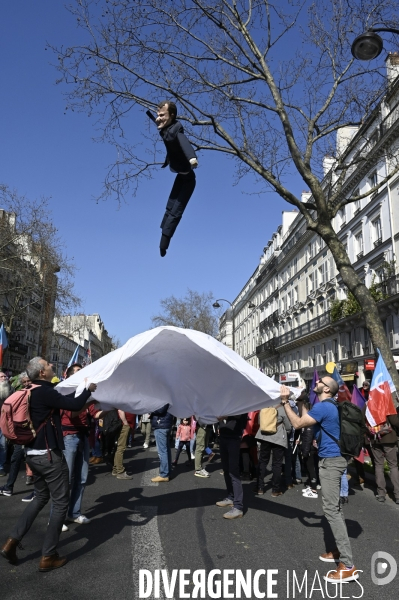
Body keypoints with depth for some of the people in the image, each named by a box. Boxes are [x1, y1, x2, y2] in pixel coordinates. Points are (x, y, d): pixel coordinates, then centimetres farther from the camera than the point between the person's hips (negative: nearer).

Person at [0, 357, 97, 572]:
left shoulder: (32, 392, 9)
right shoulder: (45, 392, -20)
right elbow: (75, 405, -21)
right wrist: (89, 389, -5)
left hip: (34, 454, 9)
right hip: (49, 455, -9)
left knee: (41, 497, 23)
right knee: (60, 502, 4)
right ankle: (48, 557, 10)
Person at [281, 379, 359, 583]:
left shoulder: (323, 406, -19)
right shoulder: (329, 406, 13)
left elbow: (298, 423, -21)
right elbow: (307, 419, 16)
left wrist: (285, 402, -16)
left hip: (330, 461, -11)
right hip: (332, 459, 11)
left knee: (331, 509, -9)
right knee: (334, 507, 17)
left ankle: (348, 566, -6)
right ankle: (341, 550, 27)